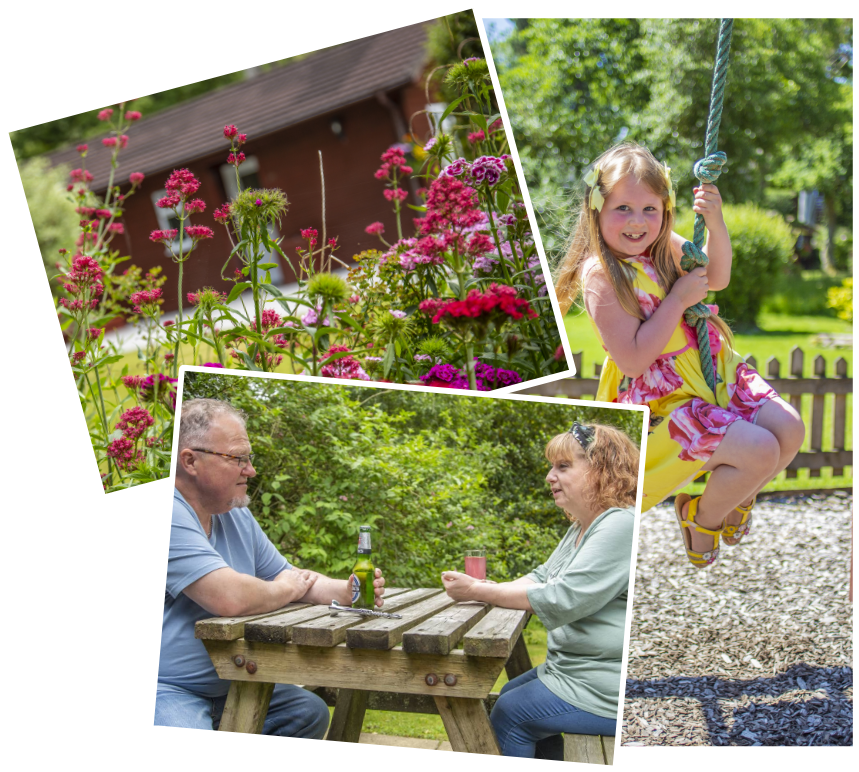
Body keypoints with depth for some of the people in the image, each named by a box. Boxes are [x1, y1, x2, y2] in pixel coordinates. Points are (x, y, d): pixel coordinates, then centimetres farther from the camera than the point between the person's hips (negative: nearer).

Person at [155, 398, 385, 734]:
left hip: (226, 687, 10)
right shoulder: (173, 517, -20)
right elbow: (229, 598, -29)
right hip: (166, 691, -10)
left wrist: (346, 591, -2)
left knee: (309, 712, 10)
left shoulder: (237, 517, 13)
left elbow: (287, 576, 20)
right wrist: (286, 590, -7)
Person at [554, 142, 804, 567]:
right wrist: (678, 299, -21)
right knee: (760, 452, -19)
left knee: (789, 430, -5)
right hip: (661, 399, -7)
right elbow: (633, 360, -23)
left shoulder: (662, 246, 0)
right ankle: (703, 516, 10)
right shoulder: (600, 275, -20)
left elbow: (717, 278, 14)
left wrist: (715, 224, -5)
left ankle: (737, 495, 24)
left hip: (712, 369, 7)